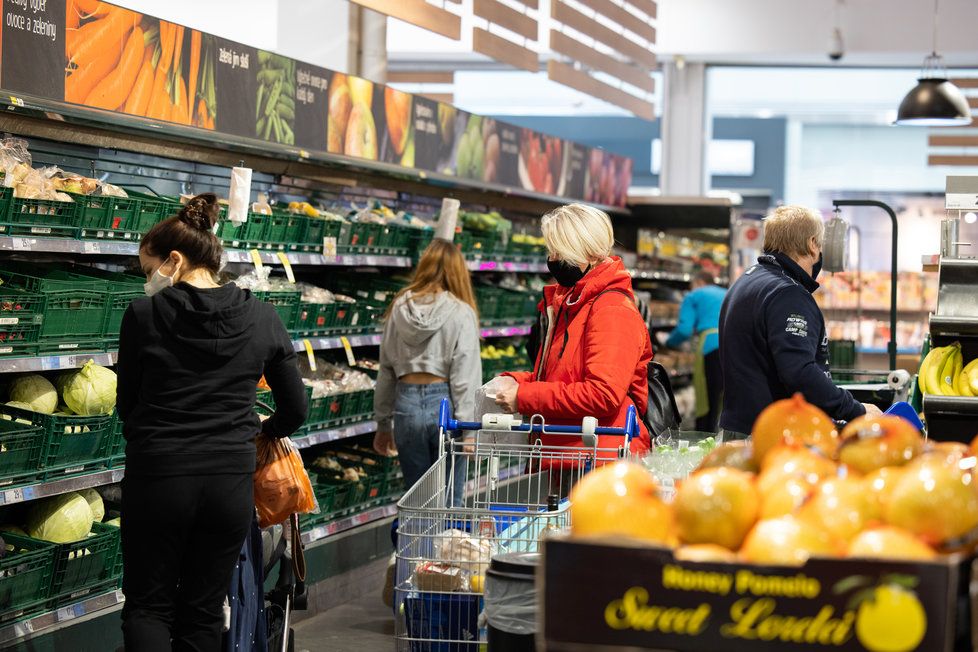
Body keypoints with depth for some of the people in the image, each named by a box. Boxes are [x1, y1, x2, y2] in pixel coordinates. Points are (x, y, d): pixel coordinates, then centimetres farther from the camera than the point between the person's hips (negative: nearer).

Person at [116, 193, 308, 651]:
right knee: (203, 611, 14)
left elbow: (127, 404, 3)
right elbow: (295, 409, 6)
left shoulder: (145, 315, -8)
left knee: (147, 606, 11)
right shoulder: (261, 317, 1)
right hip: (231, 483, 3)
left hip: (156, 477, -3)